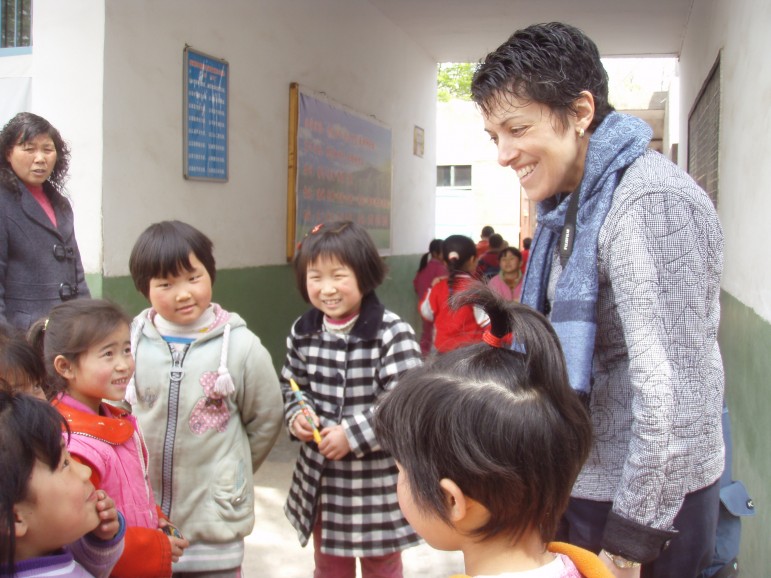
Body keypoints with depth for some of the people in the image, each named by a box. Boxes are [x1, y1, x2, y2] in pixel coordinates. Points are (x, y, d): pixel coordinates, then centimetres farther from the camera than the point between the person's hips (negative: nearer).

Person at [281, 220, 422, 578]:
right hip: (319, 475, 5)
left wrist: (352, 434, -22)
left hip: (376, 480, -5)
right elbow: (291, 386, 12)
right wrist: (297, 415, -8)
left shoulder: (392, 333, -19)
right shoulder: (303, 332, -2)